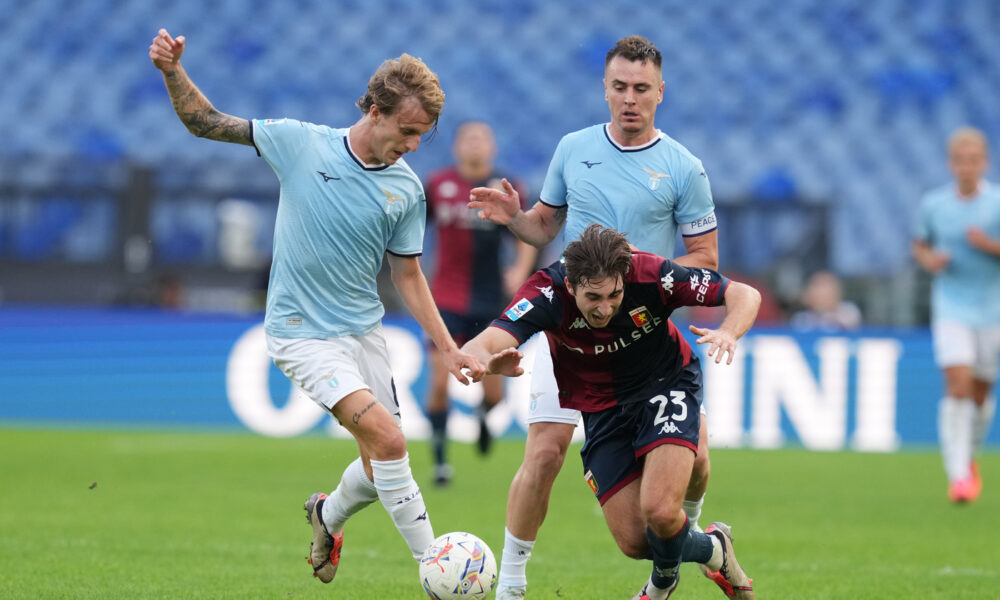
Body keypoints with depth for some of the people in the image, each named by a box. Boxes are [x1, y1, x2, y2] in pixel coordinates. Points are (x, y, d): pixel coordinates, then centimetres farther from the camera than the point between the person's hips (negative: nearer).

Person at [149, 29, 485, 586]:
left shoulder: (407, 189, -1)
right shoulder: (300, 142, -10)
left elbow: (407, 275, 8)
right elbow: (207, 122, -1)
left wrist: (450, 350, 3)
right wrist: (173, 71, -18)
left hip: (365, 330, 5)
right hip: (301, 332, -5)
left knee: (382, 470, 8)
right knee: (387, 438, -21)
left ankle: (330, 514, 43)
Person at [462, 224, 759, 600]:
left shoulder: (650, 275, -28)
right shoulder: (548, 293, -30)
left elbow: (745, 295, -19)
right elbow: (476, 350, -42)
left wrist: (728, 333, -42)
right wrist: (491, 363, -66)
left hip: (665, 386, -2)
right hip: (601, 409, 2)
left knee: (660, 512, -24)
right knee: (634, 541, -2)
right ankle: (710, 548, 31)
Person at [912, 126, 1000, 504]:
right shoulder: (933, 204, 1)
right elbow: (919, 245, 15)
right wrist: (929, 259, -6)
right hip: (951, 308, -1)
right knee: (958, 385, -17)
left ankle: (969, 459, 37)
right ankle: (957, 475, -17)